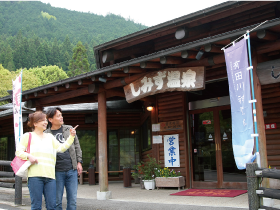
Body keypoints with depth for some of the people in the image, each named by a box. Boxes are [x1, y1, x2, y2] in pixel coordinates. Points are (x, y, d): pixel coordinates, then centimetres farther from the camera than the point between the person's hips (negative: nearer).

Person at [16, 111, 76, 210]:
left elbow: (61, 148, 17)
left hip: (50, 175, 4)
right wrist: (28, 156, -11)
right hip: (35, 175, -4)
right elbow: (18, 151, 7)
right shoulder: (28, 136, 13)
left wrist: (71, 137, 8)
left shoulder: (50, 137, 25)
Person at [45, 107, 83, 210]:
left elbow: (77, 146, 14)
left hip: (72, 170, 3)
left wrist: (79, 162, 7)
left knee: (72, 199, 6)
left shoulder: (69, 129, 10)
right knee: (57, 201, 5)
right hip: (57, 171, -2)